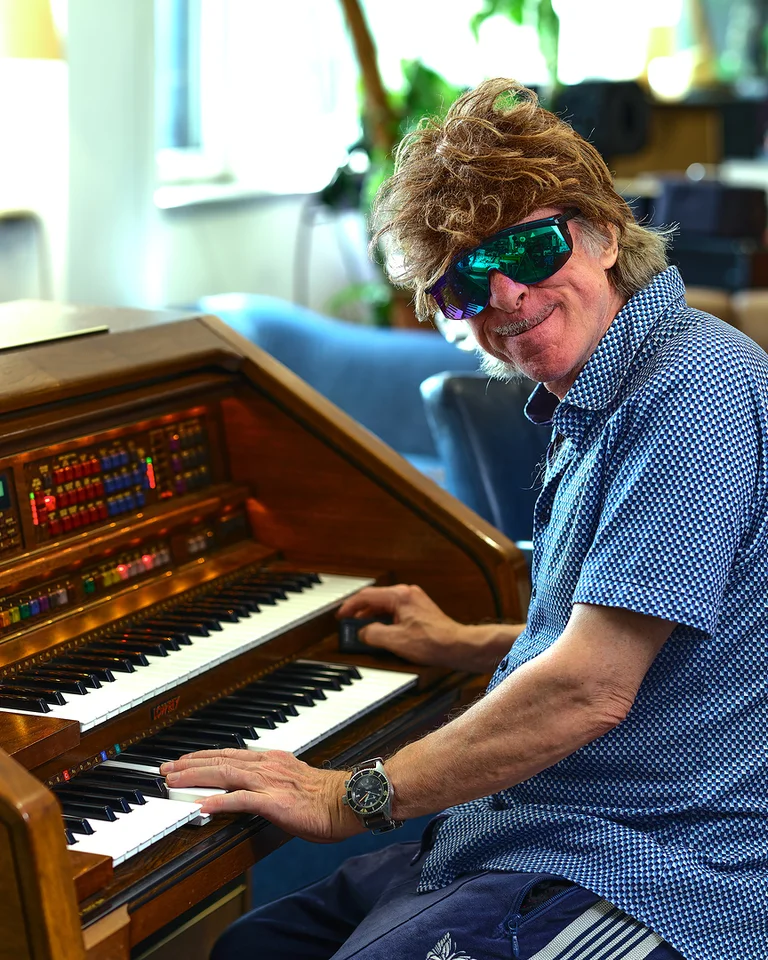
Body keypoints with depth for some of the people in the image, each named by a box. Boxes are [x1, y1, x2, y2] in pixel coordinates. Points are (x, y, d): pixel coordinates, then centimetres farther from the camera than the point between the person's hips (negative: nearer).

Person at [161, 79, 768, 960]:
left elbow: (591, 691, -25)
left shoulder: (694, 391, -21)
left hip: (649, 884, -9)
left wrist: (353, 798, -16)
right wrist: (465, 646, 32)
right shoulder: (589, 406, 13)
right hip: (546, 829, 9)